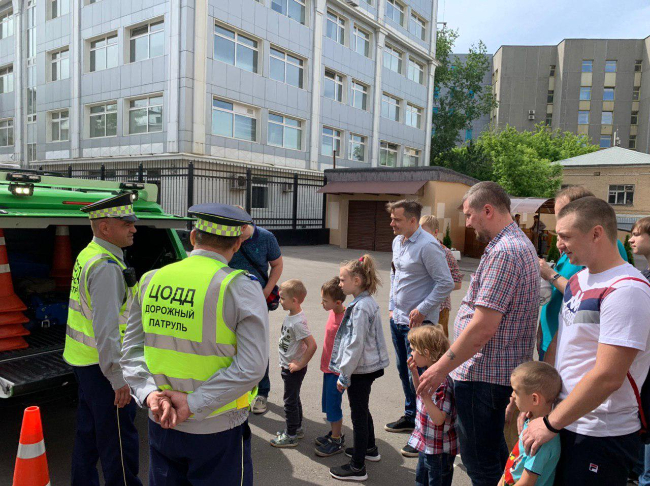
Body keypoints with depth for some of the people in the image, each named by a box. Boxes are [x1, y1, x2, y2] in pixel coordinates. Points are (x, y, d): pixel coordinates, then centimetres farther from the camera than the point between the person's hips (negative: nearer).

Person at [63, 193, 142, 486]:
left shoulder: (88, 255, 8)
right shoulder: (106, 266, -23)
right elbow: (106, 327, -27)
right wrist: (118, 378, -23)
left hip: (83, 359, 10)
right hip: (102, 365, -10)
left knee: (88, 430, 22)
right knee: (118, 438, 3)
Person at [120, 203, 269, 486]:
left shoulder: (151, 281, -1)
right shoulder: (241, 288, -15)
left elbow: (131, 350, 0)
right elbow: (251, 366, -20)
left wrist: (149, 393, -9)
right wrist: (193, 404, -16)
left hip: (161, 423, 4)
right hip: (218, 431, -4)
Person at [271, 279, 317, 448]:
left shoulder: (297, 322, -28)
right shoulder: (291, 316, 1)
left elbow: (312, 345, -32)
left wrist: (300, 364, -22)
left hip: (294, 369, -9)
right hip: (287, 366, 9)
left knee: (290, 401, 6)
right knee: (294, 399, 22)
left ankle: (291, 436, 22)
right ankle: (297, 429, 39)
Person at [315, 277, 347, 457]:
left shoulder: (345, 318, -25)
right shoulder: (333, 312, 2)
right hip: (328, 366, 9)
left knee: (333, 405, 3)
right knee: (327, 403, 19)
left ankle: (337, 441, 20)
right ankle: (335, 433, 37)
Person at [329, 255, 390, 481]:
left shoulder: (360, 307, -24)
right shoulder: (368, 302, 6)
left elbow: (356, 345, -25)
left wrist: (344, 376, -17)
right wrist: (345, 372, 20)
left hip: (360, 370, -9)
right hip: (369, 367, 10)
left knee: (358, 414, 2)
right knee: (362, 410, 25)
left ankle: (357, 468, 16)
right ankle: (369, 448, 44)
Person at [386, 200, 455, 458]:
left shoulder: (427, 246, -19)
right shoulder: (397, 241, 9)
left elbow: (446, 283, -19)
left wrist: (422, 310, -19)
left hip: (418, 322, -9)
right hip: (398, 319, 9)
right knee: (404, 371, 20)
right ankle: (410, 417, 38)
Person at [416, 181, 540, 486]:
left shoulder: (502, 252, -21)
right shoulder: (521, 244, 13)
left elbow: (483, 326, -26)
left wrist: (442, 367, -17)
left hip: (483, 374, -10)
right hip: (503, 370, 11)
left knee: (479, 461, 4)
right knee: (495, 452, 24)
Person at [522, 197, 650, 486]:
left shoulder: (626, 290, -21)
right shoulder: (577, 280, 6)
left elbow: (608, 377, -25)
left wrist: (551, 423, -18)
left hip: (602, 438, -7)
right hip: (565, 423, 7)